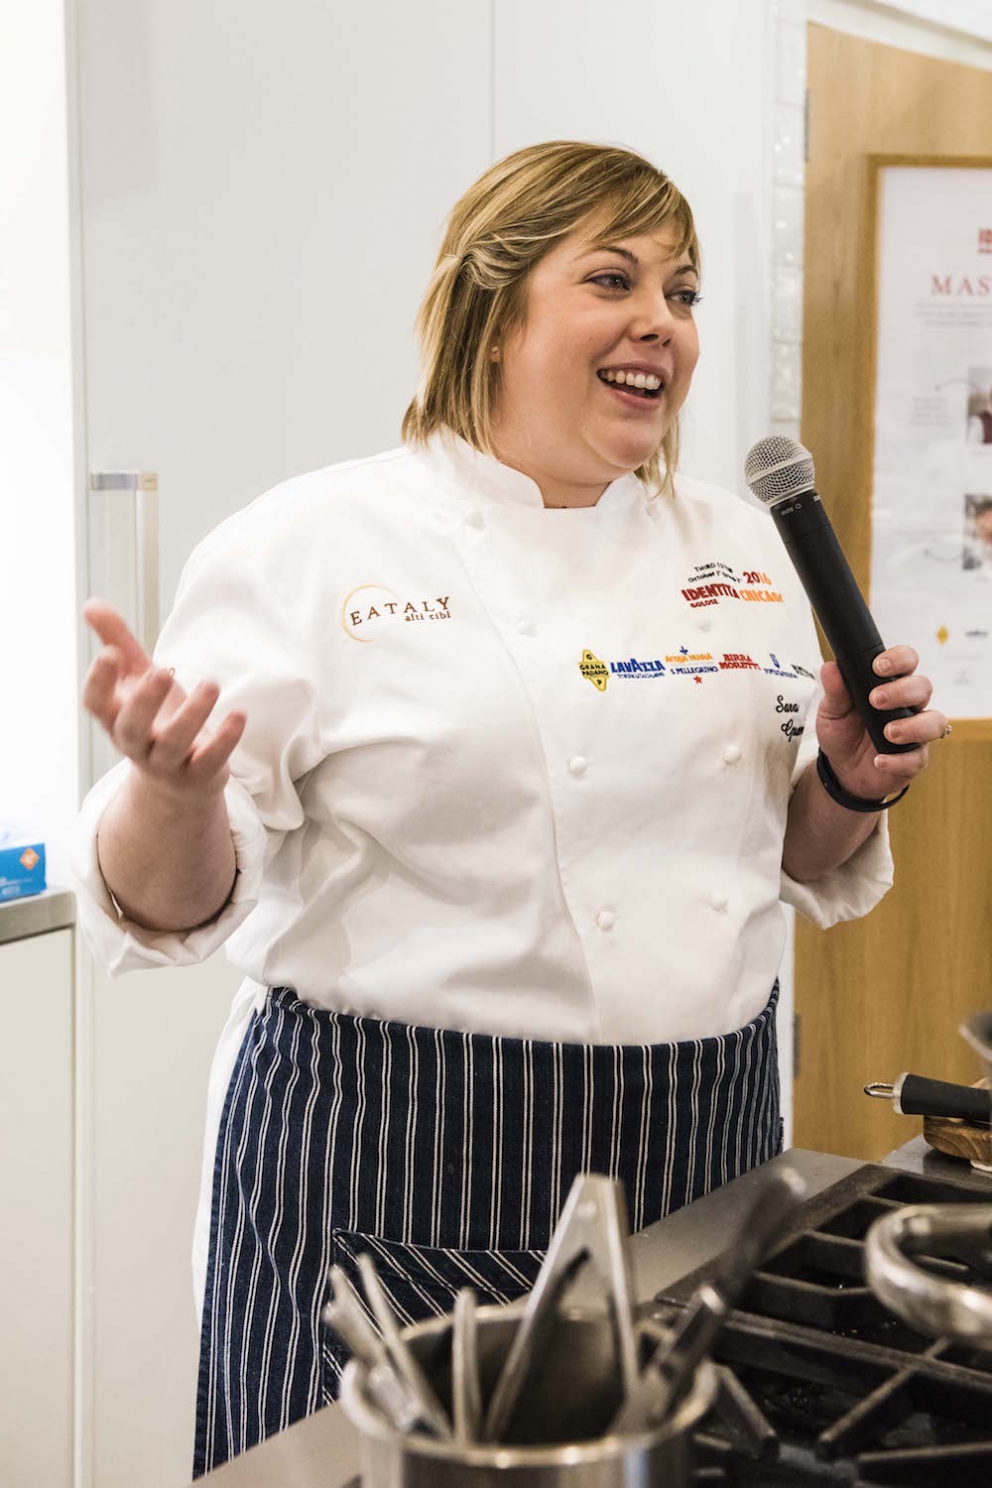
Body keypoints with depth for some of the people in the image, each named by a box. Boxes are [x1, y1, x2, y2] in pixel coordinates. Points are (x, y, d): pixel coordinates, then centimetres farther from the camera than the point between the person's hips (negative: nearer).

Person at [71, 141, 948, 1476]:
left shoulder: (741, 545, 9)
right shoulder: (314, 545, -7)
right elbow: (174, 903, -10)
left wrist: (852, 783, -3)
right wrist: (173, 787, -31)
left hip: (704, 1151, 5)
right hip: (406, 1173, -5)